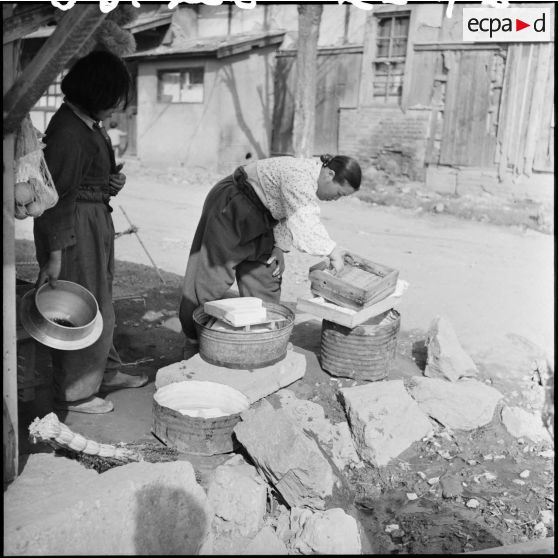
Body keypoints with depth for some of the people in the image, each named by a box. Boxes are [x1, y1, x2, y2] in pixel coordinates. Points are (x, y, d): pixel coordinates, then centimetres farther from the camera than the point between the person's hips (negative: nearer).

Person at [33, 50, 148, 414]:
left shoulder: (91, 124, 8)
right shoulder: (68, 134, -22)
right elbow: (59, 196, -23)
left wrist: (113, 180, 1)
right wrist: (54, 256, -22)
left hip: (96, 221, 10)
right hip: (74, 227, -10)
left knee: (101, 300, 21)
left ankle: (107, 371, 38)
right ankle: (75, 394, 16)